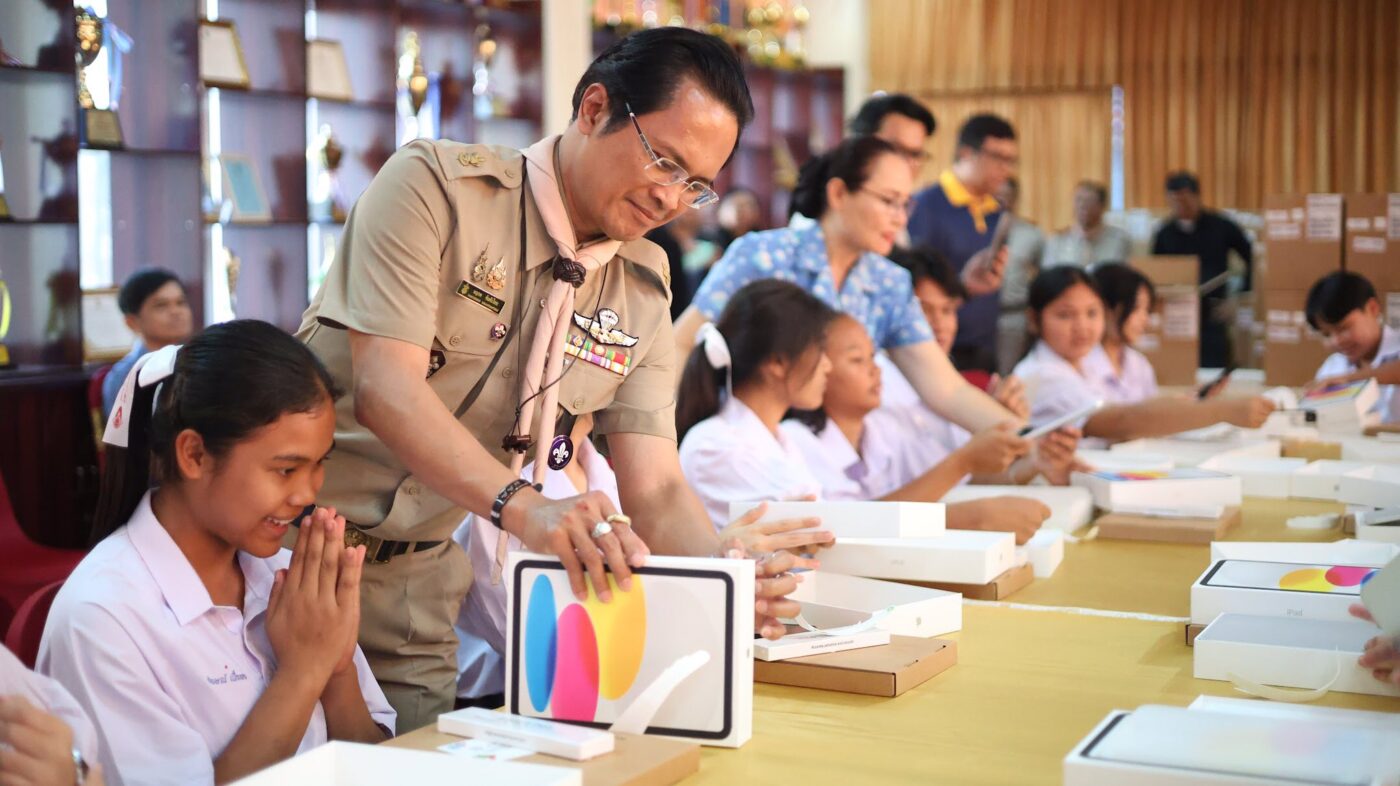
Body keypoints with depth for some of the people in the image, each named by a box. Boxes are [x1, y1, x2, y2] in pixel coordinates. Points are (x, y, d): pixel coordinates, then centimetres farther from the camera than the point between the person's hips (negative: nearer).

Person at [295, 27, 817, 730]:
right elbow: (386, 388, -26)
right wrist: (524, 507, -40)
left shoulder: (642, 293, 3)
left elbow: (654, 488, -2)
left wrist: (726, 573, -23)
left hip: (417, 589, 5)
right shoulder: (435, 185, -14)